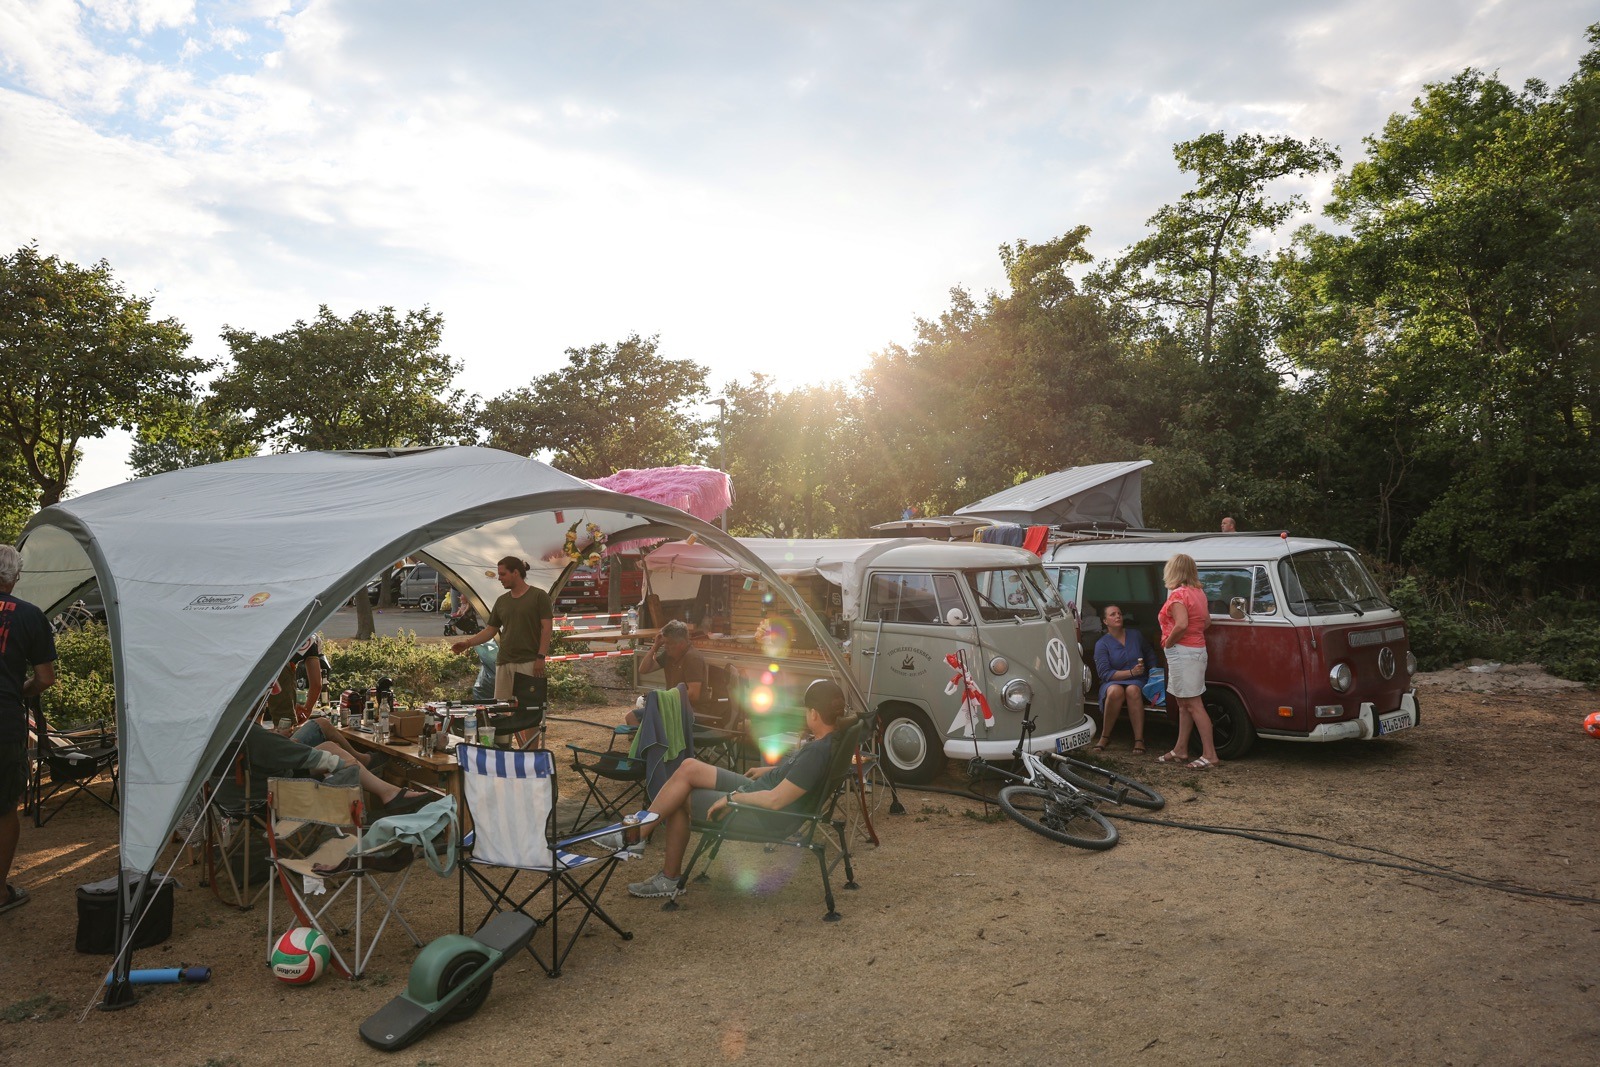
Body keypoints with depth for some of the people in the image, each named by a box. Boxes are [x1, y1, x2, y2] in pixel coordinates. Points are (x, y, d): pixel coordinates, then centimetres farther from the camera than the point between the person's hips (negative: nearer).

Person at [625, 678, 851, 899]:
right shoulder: (825, 740, 0)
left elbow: (775, 800, -28)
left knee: (678, 799, -3)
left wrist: (731, 798, -18)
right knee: (689, 768, 2)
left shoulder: (817, 753, -29)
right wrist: (767, 771, 15)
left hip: (764, 817, -10)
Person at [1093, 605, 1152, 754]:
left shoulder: (1136, 635, 9)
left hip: (1137, 681, 1)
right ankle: (1104, 737, -25)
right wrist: (1131, 672, -18)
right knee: (1115, 691, -38)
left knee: (1133, 690, -36)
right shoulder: (1101, 644, 0)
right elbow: (1105, 673, -9)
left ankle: (1139, 740, -36)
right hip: (1112, 682, -1)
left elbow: (1151, 658, 17)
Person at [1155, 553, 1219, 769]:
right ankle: (1180, 750, 23)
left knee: (1193, 705, -7)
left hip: (1182, 652, -10)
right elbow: (1206, 620, 21)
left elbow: (1181, 624, -28)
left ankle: (1210, 755, -6)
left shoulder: (1178, 595, -16)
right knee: (1184, 704, 15)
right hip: (1197, 649, 10)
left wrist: (1168, 642, -14)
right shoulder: (1198, 592, 13)